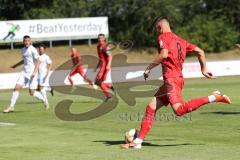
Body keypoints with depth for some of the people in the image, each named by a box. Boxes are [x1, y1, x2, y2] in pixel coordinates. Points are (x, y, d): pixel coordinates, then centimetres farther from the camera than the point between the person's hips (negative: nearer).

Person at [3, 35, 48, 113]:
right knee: (17, 88, -6)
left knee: (31, 92, -6)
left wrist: (34, 72, -22)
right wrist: (16, 65, 34)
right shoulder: (23, 50, 13)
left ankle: (44, 100, 21)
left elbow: (38, 61, -13)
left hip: (32, 72, -7)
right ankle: (11, 106, 0)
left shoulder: (33, 50, -10)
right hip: (24, 72, 7)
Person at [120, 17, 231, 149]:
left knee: (179, 110, -24)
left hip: (171, 79, -10)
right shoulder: (180, 40, 22)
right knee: (151, 107, 8)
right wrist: (204, 69, 27)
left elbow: (164, 54, -19)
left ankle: (213, 98, -23)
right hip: (178, 78, 10)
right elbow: (200, 51, 21)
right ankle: (138, 141, 6)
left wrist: (149, 68, -11)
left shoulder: (163, 37, -1)